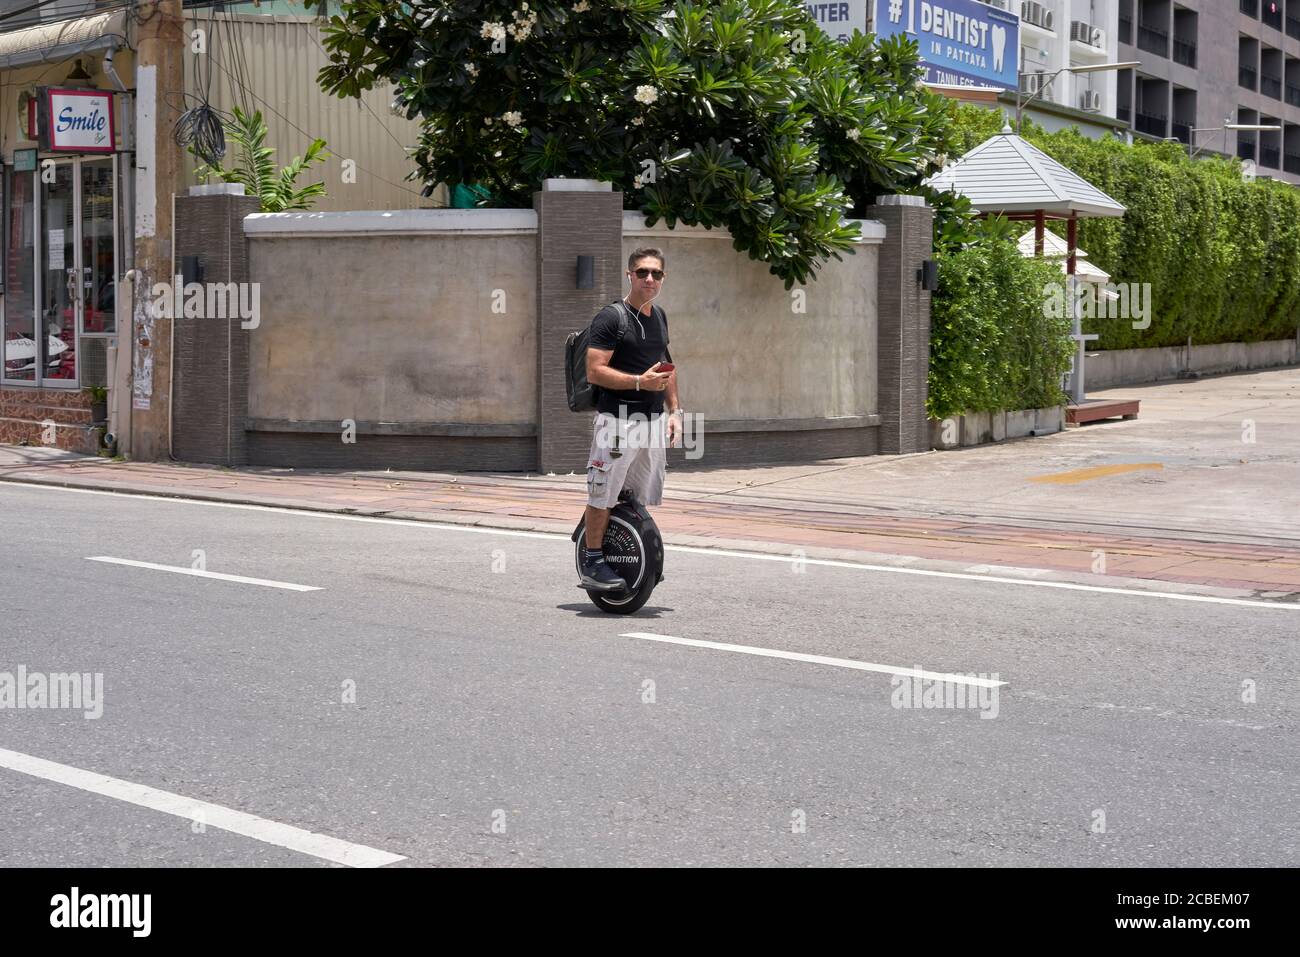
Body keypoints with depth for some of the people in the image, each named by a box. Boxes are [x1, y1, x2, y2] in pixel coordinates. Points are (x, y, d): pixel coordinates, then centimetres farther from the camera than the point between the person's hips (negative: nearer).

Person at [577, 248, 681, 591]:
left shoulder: (659, 317, 16)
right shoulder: (611, 317, -8)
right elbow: (595, 372, -14)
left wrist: (674, 411, 17)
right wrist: (640, 381, -22)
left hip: (653, 421, 7)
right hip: (617, 420, -7)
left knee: (642, 498, 9)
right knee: (603, 495, -6)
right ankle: (592, 563, 2)